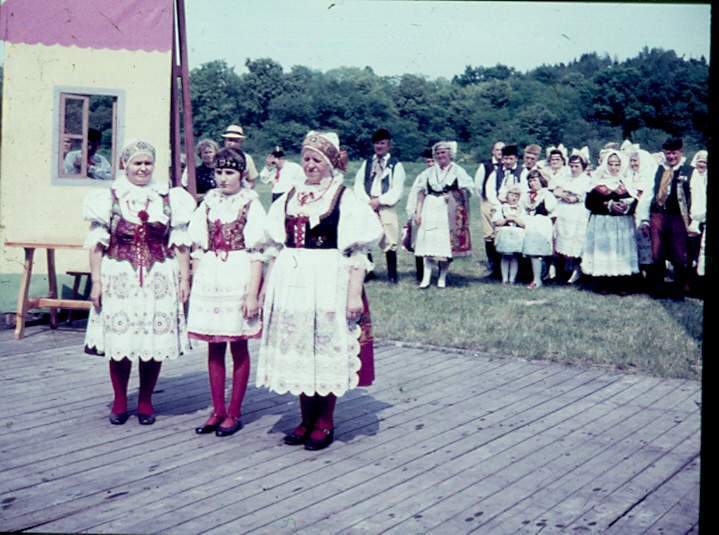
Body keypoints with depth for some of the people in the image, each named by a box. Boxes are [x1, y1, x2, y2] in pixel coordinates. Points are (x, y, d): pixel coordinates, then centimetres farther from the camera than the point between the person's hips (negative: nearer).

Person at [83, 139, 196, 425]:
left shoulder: (170, 198, 6)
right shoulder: (109, 197, 3)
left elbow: (180, 243, 7)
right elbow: (97, 244, 3)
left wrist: (184, 278, 2)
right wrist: (96, 281, -3)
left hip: (159, 279, 1)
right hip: (119, 278, -1)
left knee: (155, 341, 2)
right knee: (120, 340, 1)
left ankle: (145, 402, 18)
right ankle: (119, 402, 17)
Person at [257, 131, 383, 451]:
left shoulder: (345, 199, -3)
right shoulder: (289, 199, 13)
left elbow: (357, 253, -7)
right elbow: (276, 248, 16)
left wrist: (355, 294, -14)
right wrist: (267, 289, 12)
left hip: (328, 284, -5)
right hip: (291, 283, 5)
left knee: (326, 351, 1)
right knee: (298, 351, 9)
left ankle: (324, 422, 13)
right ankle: (306, 420, 22)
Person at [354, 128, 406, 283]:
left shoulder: (396, 165, 3)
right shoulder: (367, 163, 14)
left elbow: (397, 190, -3)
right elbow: (358, 184, 8)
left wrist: (379, 201, -11)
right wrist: (367, 201, -7)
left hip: (386, 208, -3)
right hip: (367, 207, 3)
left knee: (389, 241, -5)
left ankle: (392, 275, 3)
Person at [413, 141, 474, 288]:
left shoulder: (458, 171, 5)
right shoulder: (429, 172, 13)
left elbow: (465, 193, 2)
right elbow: (421, 193, 10)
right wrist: (418, 212, 2)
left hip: (449, 212, -2)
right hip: (430, 210, 2)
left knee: (447, 243, -1)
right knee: (428, 243, -4)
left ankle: (442, 278, 9)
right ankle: (426, 277, -4)